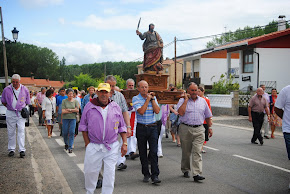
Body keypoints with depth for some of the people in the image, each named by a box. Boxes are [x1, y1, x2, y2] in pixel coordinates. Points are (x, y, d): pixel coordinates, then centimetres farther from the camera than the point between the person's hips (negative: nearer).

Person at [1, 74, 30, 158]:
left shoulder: (25, 90, 2)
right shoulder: (6, 89, 1)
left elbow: (27, 102, 12)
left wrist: (22, 108, 3)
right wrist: (10, 107, 5)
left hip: (21, 113, -1)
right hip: (10, 113, 1)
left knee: (21, 130, -8)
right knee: (11, 132, 5)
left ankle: (22, 150, -7)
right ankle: (11, 149, 15)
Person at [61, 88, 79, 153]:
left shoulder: (75, 101, 4)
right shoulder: (64, 101, 0)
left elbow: (77, 110, -6)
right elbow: (63, 111, -9)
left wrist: (69, 109, -11)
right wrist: (73, 110, -9)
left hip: (73, 118, 0)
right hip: (65, 118, 0)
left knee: (72, 132, -6)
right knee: (65, 132, 7)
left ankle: (70, 147, -1)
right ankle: (66, 144, 34)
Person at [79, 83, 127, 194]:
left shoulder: (116, 107, 6)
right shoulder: (89, 106, 2)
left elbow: (122, 127, 10)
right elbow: (83, 126, 6)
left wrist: (124, 143, 3)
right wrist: (87, 143, 0)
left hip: (112, 147, 1)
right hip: (94, 146, 0)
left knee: (110, 173, 2)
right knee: (90, 171, 9)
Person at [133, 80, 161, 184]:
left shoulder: (153, 98, 8)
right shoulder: (136, 99, -1)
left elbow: (157, 111, -4)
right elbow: (141, 111, -16)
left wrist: (152, 99, -8)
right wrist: (148, 99, -11)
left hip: (152, 127, 1)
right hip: (141, 128, -1)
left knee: (154, 152, -6)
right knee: (142, 152, 7)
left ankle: (155, 175, -3)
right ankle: (146, 174, 19)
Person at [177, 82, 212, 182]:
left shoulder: (203, 101, 11)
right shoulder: (182, 100, 0)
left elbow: (207, 116, 18)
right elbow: (181, 113, -18)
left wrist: (210, 127, 14)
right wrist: (186, 100, -12)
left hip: (199, 130, 1)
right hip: (185, 129, -1)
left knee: (197, 152, -8)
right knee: (186, 152, 11)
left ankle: (197, 174, -11)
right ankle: (185, 170, 29)